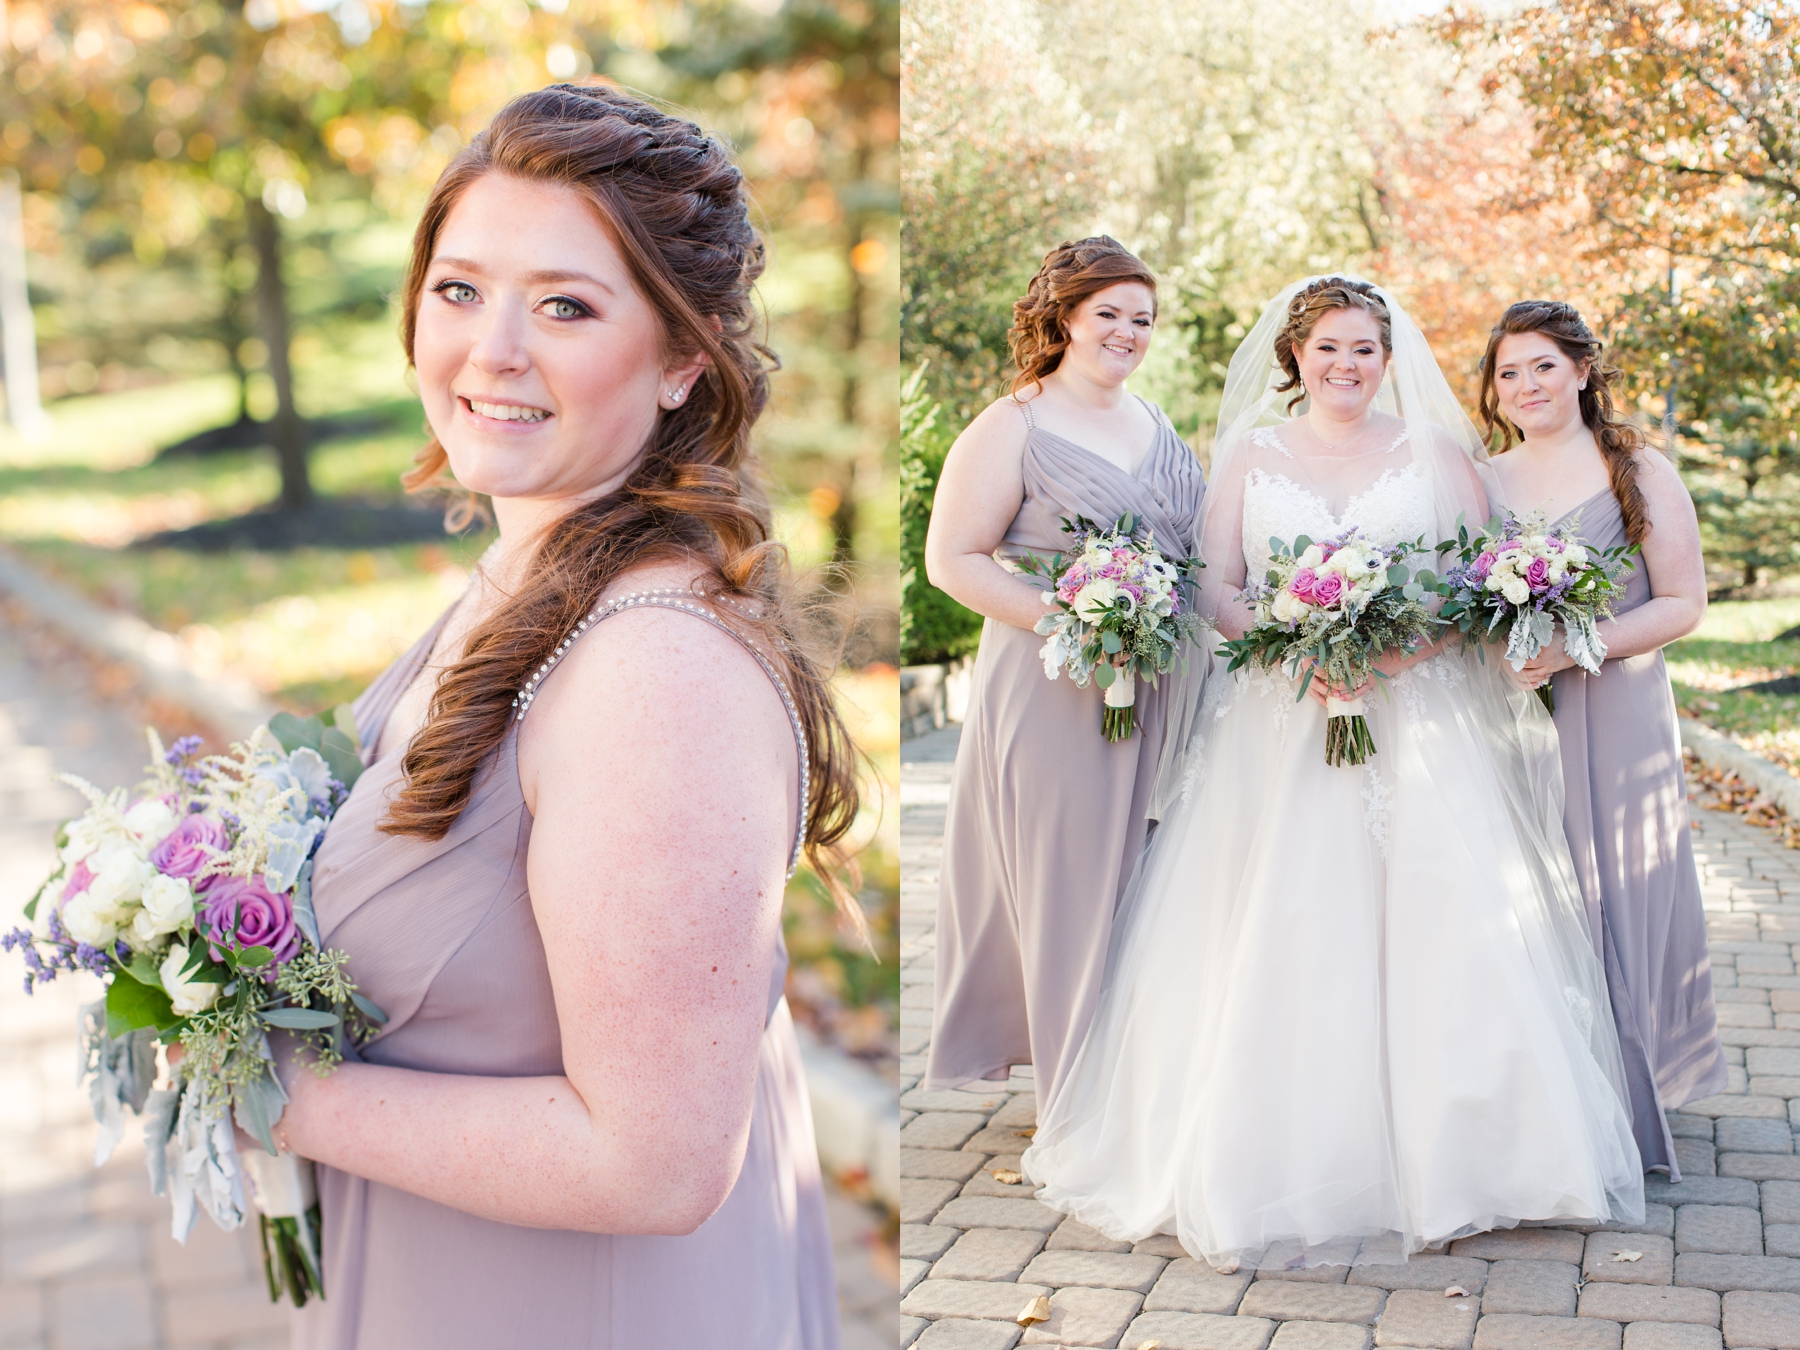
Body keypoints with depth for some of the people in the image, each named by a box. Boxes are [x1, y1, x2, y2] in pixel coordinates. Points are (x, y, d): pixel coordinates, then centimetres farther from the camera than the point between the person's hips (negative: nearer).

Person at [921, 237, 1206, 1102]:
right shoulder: (1011, 429, -7)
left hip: (1161, 694, 7)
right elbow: (952, 560, -12)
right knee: (1073, 882, 0)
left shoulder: (1155, 423, 14)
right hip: (1059, 695, -6)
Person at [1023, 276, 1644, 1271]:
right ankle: (1270, 1152, 3)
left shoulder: (1434, 451, 10)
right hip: (1278, 722, 0)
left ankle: (1437, 1152, 3)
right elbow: (1216, 587, 4)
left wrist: (1403, 646, -15)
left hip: (1415, 716, 0)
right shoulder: (1252, 452, 11)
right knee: (1272, 936, -6)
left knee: (1435, 921, -9)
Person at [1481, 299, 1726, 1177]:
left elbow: (1684, 603, -4)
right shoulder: (1482, 482, 11)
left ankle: (1621, 1113, 14)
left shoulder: (1640, 473, 1)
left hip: (1613, 722, -3)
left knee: (1609, 904, 0)